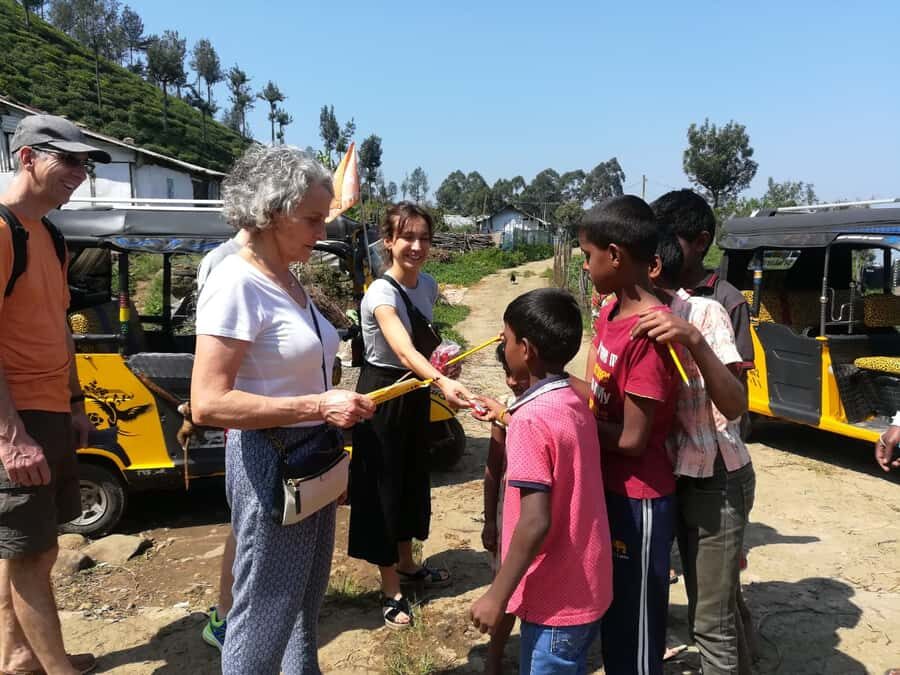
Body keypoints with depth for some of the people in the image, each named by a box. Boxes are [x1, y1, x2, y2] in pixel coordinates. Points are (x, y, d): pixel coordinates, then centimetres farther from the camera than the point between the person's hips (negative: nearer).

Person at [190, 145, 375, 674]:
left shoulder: (290, 281, 7)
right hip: (270, 464, -9)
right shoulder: (236, 282, -19)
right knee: (264, 619, 6)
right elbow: (208, 403, -26)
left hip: (312, 459, 9)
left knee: (305, 608, 24)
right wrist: (318, 406, -28)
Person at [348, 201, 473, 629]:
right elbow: (404, 352, -44)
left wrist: (435, 378, -3)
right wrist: (442, 382, -59)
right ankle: (391, 590, 14)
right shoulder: (381, 293, -26)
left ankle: (405, 562, 39)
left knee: (413, 475, 19)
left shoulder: (428, 286, -1)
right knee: (382, 483, 1)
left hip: (416, 390, 8)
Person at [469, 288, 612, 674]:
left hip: (556, 600, -8)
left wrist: (496, 595, -18)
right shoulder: (575, 404, 2)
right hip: (586, 589, 8)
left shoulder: (530, 418, -23)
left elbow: (535, 523, -26)